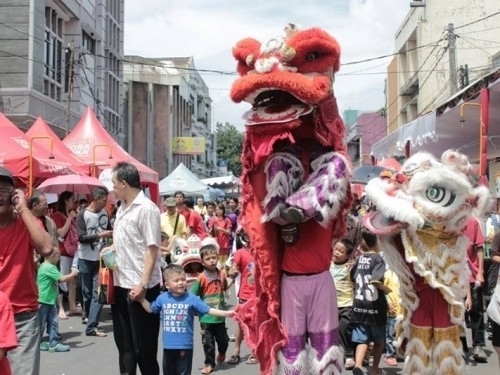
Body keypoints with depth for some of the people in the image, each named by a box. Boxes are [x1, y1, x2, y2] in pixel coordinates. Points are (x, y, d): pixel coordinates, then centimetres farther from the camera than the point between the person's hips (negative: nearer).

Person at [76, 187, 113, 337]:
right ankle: (91, 319, 25)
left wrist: (114, 234, -1)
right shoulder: (83, 215, -8)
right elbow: (81, 237, -15)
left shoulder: (105, 213, 4)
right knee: (87, 292, 8)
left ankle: (91, 326, -4)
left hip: (101, 258, 3)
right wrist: (100, 235, -21)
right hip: (86, 259, -3)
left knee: (98, 292, -5)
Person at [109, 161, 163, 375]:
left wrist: (143, 283, -22)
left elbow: (152, 248, -17)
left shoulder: (146, 208, -13)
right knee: (123, 341, 16)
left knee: (143, 344, 2)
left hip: (140, 287, -8)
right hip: (121, 284, 8)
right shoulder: (122, 209, 12)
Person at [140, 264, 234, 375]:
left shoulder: (191, 299, -8)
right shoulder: (162, 298, 0)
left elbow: (208, 310, -8)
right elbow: (150, 309, 16)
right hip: (168, 345, 3)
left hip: (185, 345, -3)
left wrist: (226, 313, -16)